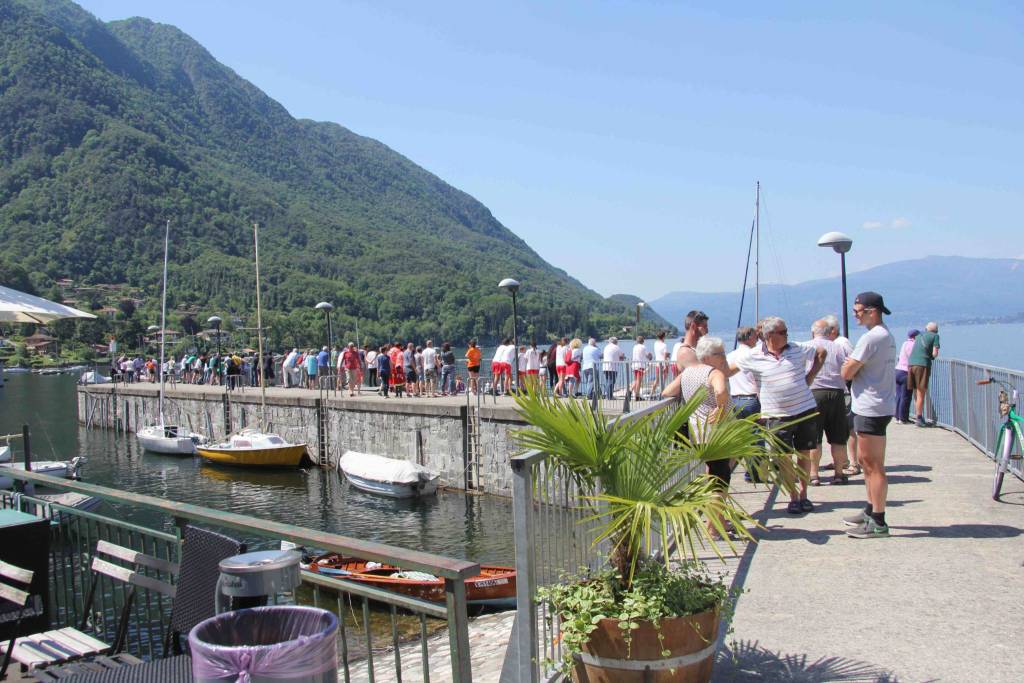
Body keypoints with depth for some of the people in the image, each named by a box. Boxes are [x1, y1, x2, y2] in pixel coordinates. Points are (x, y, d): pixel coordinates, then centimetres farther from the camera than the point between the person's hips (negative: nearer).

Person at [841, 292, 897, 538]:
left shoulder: (871, 338, -18)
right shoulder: (887, 336, 15)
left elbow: (847, 373, -16)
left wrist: (848, 364, 3)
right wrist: (853, 365, 5)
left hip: (871, 409, -10)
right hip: (875, 407, 10)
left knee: (874, 466, -6)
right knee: (867, 462, 19)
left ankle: (878, 523, -2)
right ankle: (871, 512, 28)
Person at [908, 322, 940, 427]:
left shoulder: (920, 335, 23)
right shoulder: (935, 336, 7)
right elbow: (935, 353, -2)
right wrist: (933, 357, 19)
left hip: (911, 363, 5)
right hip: (923, 364, -5)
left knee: (916, 393, 10)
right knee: (921, 393, -2)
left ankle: (920, 418, 17)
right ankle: (919, 418, -2)